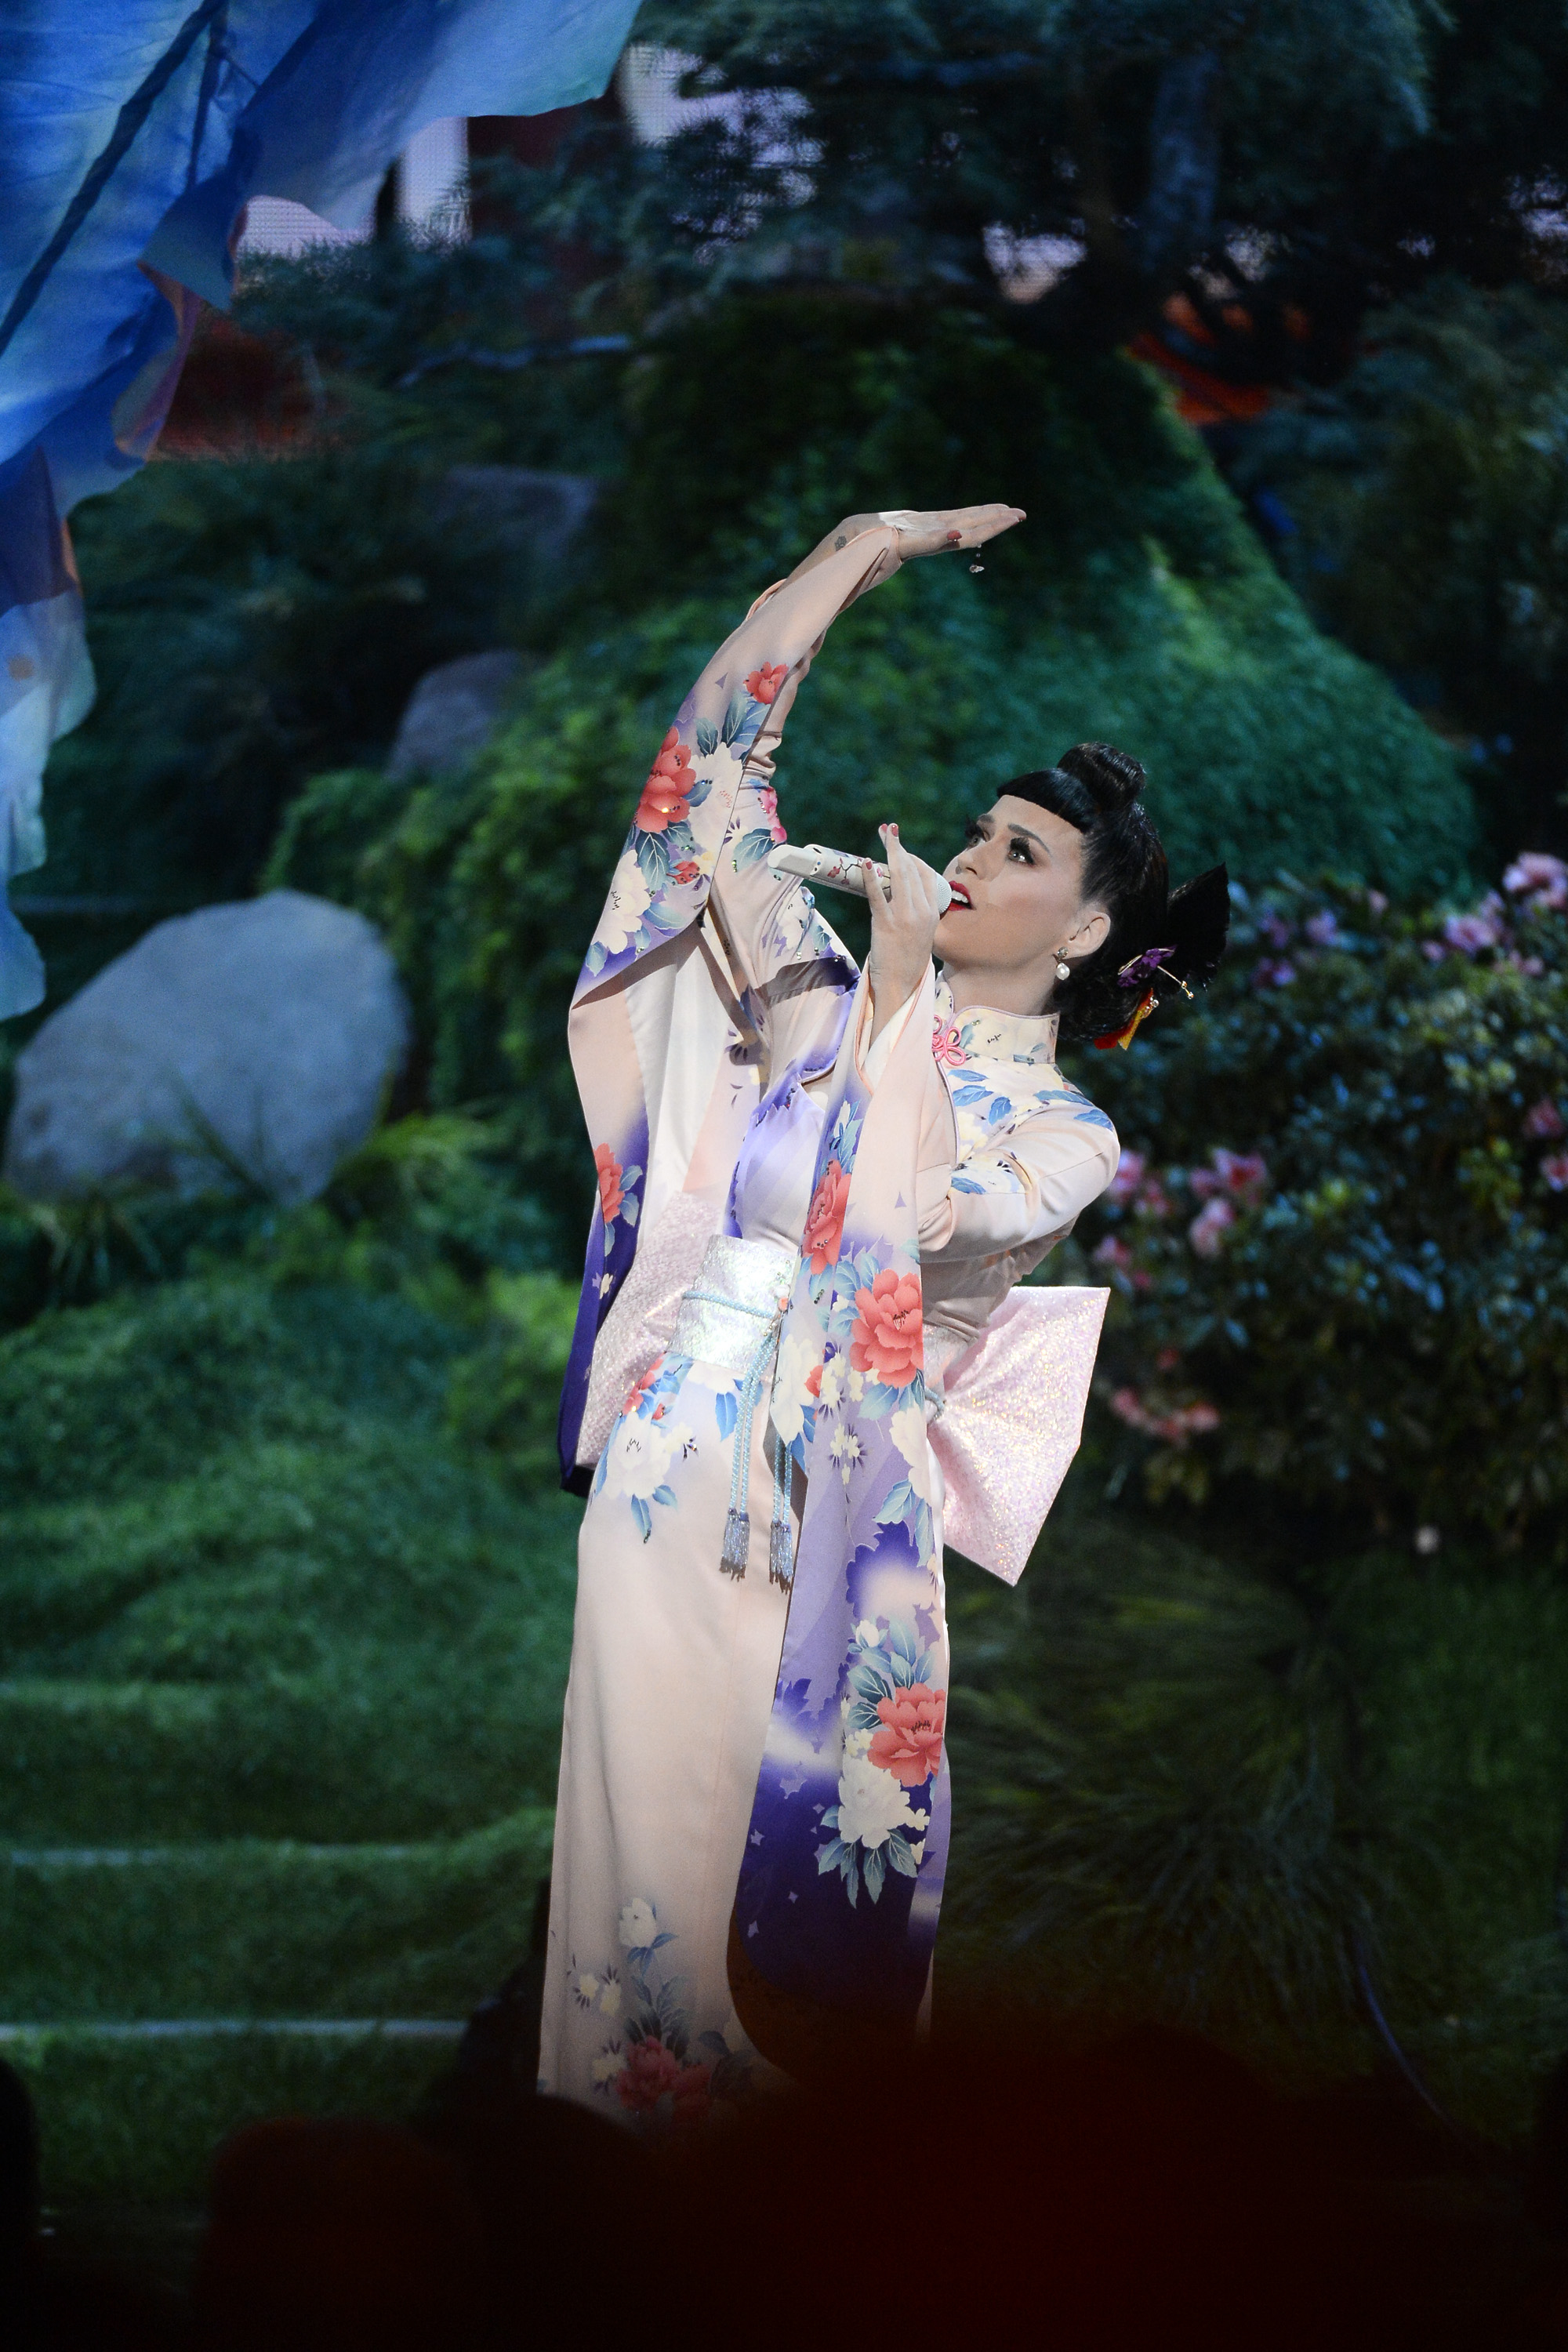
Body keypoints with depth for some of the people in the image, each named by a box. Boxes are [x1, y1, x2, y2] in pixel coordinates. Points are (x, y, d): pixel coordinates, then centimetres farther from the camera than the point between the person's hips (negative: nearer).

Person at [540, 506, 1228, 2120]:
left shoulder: (1064, 1135, 3)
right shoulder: (833, 998, 13)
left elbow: (886, 1234, -16)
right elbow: (717, 754, 11)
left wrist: (895, 994, -14)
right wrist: (867, 549, 8)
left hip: (830, 1512, -3)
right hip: (675, 1458, 3)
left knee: (787, 1836, -2)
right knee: (642, 1806, 0)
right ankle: (637, 2125, 7)